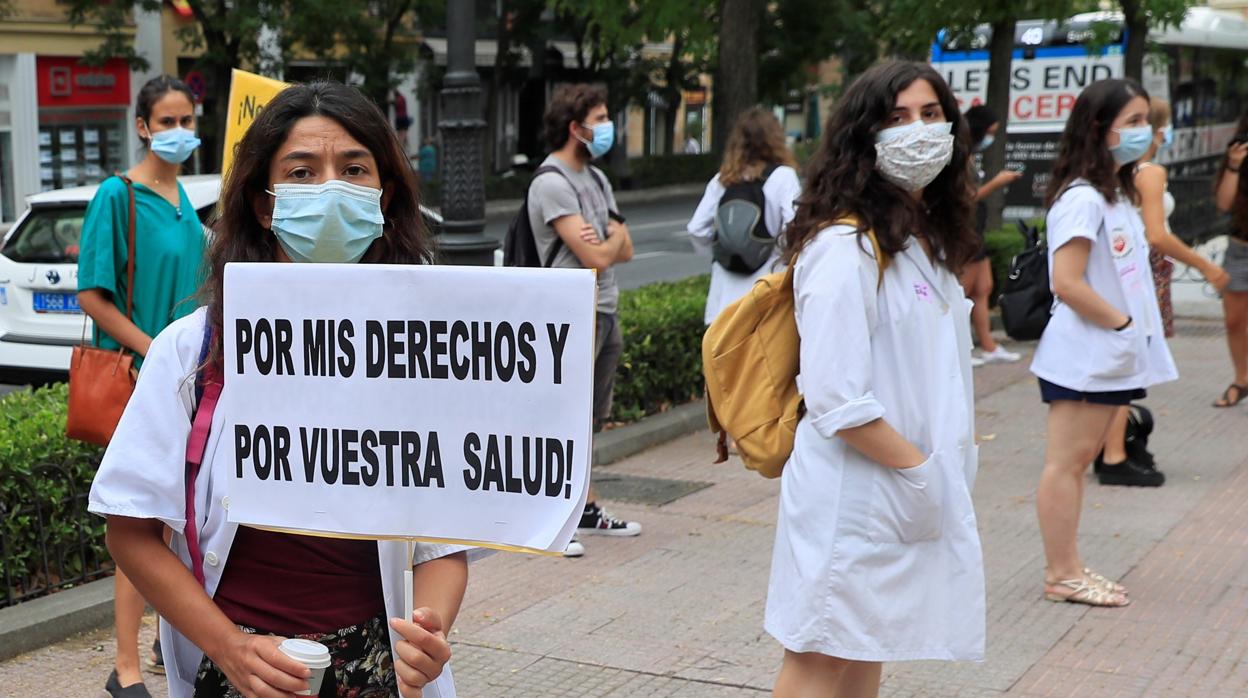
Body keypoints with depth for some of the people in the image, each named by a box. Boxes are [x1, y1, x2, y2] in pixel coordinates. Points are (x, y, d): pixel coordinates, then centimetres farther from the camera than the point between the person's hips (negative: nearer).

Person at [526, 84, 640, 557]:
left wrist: (606, 239, -10)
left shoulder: (596, 179, 16)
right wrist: (616, 234, 2)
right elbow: (596, 258, -19)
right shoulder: (553, 184, -14)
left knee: (587, 420, 16)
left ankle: (586, 509, 25)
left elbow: (624, 252, 12)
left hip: (605, 312, 9)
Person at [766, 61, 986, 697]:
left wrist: (953, 461, 11)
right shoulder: (845, 247, -18)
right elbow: (835, 400, -23)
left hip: (910, 494, 9)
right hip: (853, 493, -9)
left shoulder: (926, 240, 13)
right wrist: (920, 470, -17)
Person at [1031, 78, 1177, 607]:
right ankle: (1061, 575, 4)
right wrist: (1122, 322, -15)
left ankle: (1069, 569, 19)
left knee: (1078, 461, 13)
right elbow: (1067, 282, -23)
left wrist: (1138, 329, 9)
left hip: (1112, 357, 10)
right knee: (1066, 463, -2)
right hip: (1084, 354, -10)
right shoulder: (1082, 198, -16)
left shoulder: (1119, 195, 15)